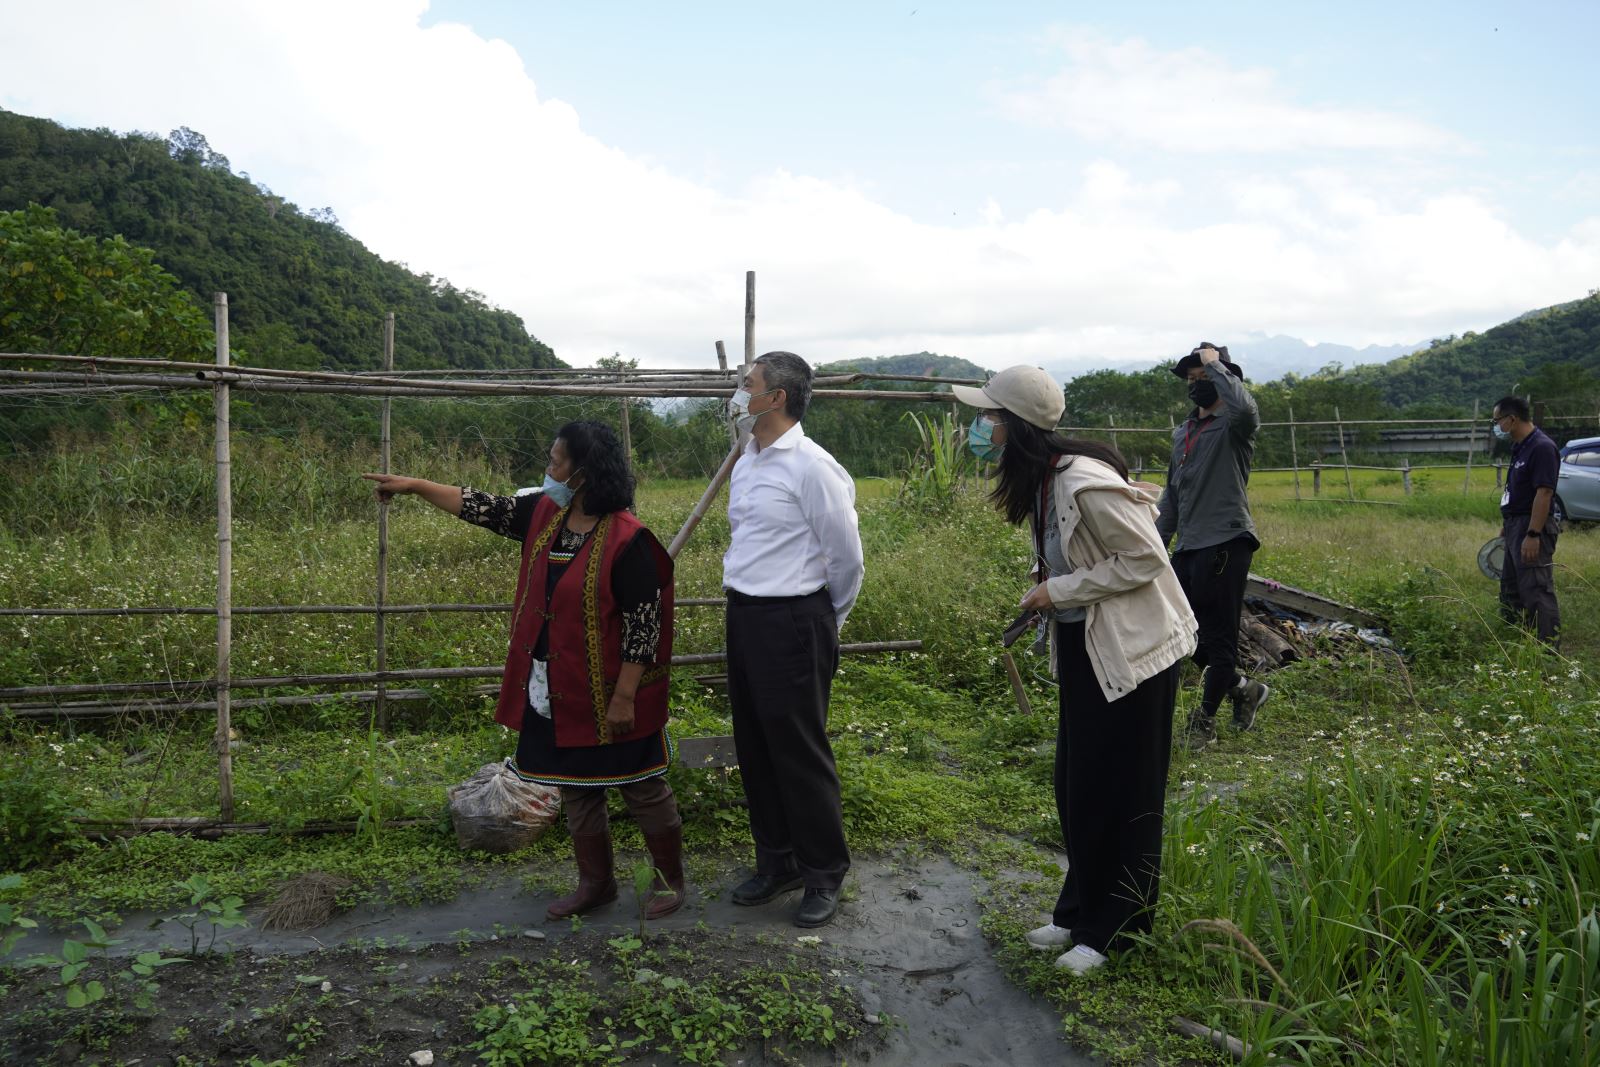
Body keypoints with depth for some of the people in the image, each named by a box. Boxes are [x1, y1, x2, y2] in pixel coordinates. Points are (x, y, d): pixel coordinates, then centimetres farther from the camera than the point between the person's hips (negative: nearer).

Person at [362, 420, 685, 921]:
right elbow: (484, 507, 12)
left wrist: (625, 696, -19)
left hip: (609, 697, -8)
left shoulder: (626, 540, -21)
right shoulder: (543, 514, 1)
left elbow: (643, 624, -20)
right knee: (574, 787, 17)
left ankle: (671, 879, 25)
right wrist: (414, 485, 12)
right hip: (555, 692, 8)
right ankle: (596, 883, 33)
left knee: (641, 787, 7)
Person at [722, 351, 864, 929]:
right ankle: (776, 861, 32)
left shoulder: (811, 467, -16)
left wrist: (830, 620, 3)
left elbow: (846, 556, -10)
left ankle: (824, 874, 19)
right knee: (754, 747, 15)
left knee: (799, 752, 1)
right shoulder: (746, 464, 10)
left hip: (791, 622, -8)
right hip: (743, 616, 9)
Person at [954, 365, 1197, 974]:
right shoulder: (1038, 480, 2)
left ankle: (1111, 932, 21)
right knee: (1074, 785, 17)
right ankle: (1079, 911, 34)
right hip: (1082, 646, 9)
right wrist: (1047, 587, 2)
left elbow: (1146, 559, -24)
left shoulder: (1084, 482, -27)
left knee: (1120, 794, 5)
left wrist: (1059, 590, -20)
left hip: (1130, 650, -9)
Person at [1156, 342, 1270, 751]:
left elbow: (1245, 407, -32)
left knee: (1219, 638, -1)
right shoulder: (1182, 433, 18)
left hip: (1225, 545, -8)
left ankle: (1205, 720, 14)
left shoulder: (1233, 427, -5)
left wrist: (1215, 364, -18)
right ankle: (1244, 688, 30)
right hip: (1188, 548, 9)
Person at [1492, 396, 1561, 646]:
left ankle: (1549, 647, -4)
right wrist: (1507, 524, 21)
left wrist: (1533, 535, -25)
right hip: (1516, 527, 10)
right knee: (1510, 589, 17)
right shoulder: (1520, 447, 12)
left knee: (1537, 592, -9)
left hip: (1532, 530, -10)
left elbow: (1544, 493, -22)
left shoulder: (1542, 447, -17)